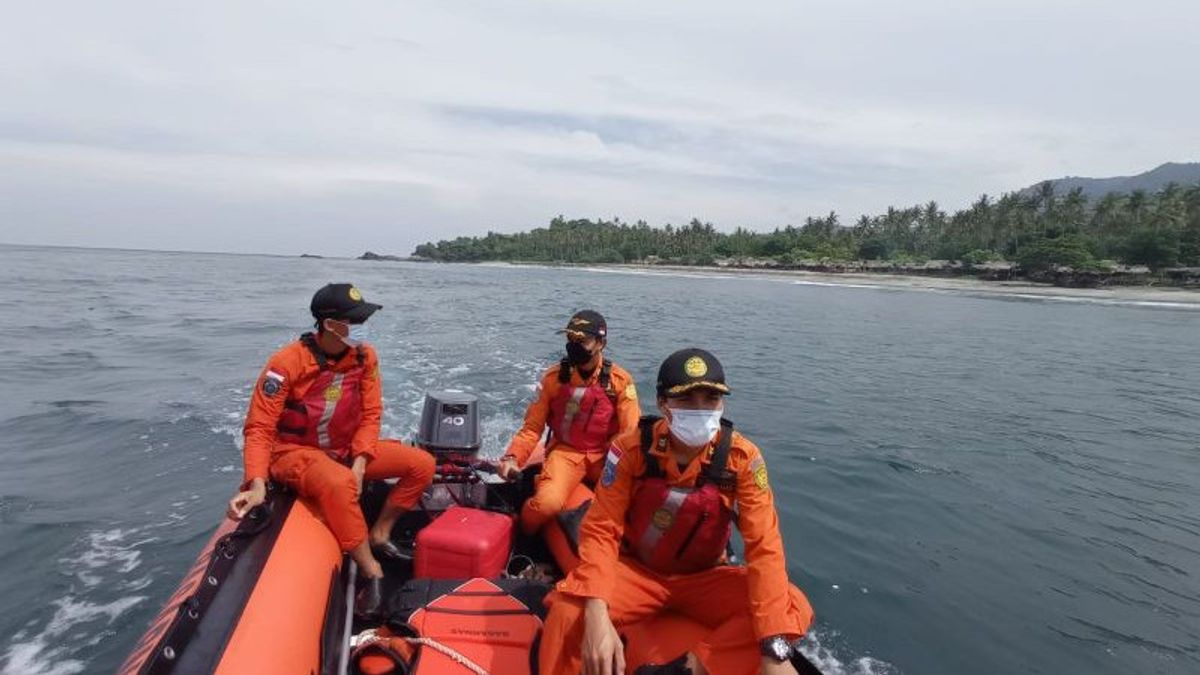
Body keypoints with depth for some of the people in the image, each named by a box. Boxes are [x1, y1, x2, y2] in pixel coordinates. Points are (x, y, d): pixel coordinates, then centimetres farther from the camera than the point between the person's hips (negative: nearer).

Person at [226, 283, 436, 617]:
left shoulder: (365, 357, -7)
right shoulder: (288, 362, -21)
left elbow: (370, 414, -3)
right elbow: (259, 428, -19)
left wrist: (360, 463, -17)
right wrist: (257, 484, -32)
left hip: (347, 449, 6)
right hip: (295, 452, -5)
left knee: (422, 464, -7)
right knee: (338, 483, -40)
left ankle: (380, 534, 8)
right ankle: (370, 570, -22)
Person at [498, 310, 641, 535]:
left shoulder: (620, 380, -5)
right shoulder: (553, 376, -3)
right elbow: (532, 427, -1)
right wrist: (512, 457, -18)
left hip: (604, 456, 1)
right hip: (565, 452, 0)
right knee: (547, 504, -29)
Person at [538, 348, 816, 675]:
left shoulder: (742, 457, -17)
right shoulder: (632, 448, -18)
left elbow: (764, 546, -20)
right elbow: (601, 530, -19)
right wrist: (597, 614, -36)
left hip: (703, 579, 2)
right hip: (635, 571, -1)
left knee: (793, 609, -24)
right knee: (568, 608, -30)